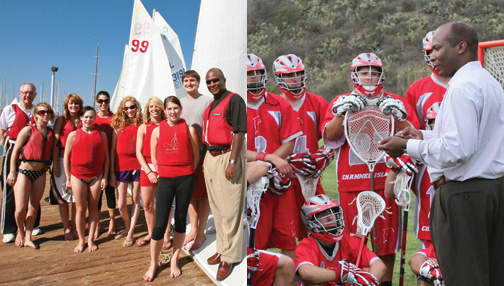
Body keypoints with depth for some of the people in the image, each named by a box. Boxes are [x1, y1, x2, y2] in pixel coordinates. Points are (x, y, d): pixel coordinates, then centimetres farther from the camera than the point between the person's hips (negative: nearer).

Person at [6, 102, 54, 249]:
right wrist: (12, 172, -6)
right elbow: (15, 150, -4)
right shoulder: (28, 130, -5)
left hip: (40, 173, 4)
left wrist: (47, 166, 6)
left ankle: (28, 238, 20)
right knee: (20, 208, -4)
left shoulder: (51, 132, 8)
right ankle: (20, 231, 25)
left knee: (34, 207, 8)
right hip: (24, 171, -4)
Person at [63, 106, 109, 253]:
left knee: (93, 208, 6)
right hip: (77, 176, 0)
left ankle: (91, 239, 19)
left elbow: (106, 156, 6)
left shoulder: (101, 134, 4)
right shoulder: (73, 135, 2)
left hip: (96, 176, 1)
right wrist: (68, 178, 3)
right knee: (80, 209, 5)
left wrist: (105, 177, 1)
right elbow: (66, 157, 5)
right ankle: (81, 240, 18)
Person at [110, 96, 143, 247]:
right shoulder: (118, 126, 2)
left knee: (135, 199, 7)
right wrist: (112, 172, 1)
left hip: (137, 167, -1)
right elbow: (113, 150, 4)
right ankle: (128, 228, 31)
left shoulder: (141, 126, 0)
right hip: (121, 168, 1)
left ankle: (130, 233, 20)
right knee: (121, 205, 4)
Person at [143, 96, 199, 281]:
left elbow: (196, 155, 7)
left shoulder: (189, 129, 2)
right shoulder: (157, 130, 5)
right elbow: (153, 157, 11)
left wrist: (187, 173, 7)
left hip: (185, 180, 0)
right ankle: (153, 264, 16)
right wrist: (161, 172, 7)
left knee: (180, 221, 9)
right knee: (160, 225, -3)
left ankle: (174, 261, 25)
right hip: (165, 180, 0)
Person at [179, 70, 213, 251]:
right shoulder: (179, 103, 13)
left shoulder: (207, 101, -1)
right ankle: (193, 229, 23)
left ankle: (201, 233, 12)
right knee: (191, 194, 11)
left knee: (203, 194, 1)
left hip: (203, 154, -4)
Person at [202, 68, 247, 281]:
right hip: (211, 157, 9)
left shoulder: (234, 100, -9)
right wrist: (207, 159, 18)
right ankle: (222, 248, 28)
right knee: (216, 207, 15)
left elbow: (239, 132, -16)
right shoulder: (211, 105, 18)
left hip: (227, 157, -9)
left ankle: (229, 257, 7)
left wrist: (232, 162, -22)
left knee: (229, 209, -3)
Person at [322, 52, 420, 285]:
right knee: (352, 240, 4)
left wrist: (398, 116, -10)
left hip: (386, 181, 1)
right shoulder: (342, 101, 10)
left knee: (387, 238, 7)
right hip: (350, 184, 0)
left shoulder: (395, 102, 12)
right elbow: (329, 137, -3)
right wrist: (343, 112, -15)